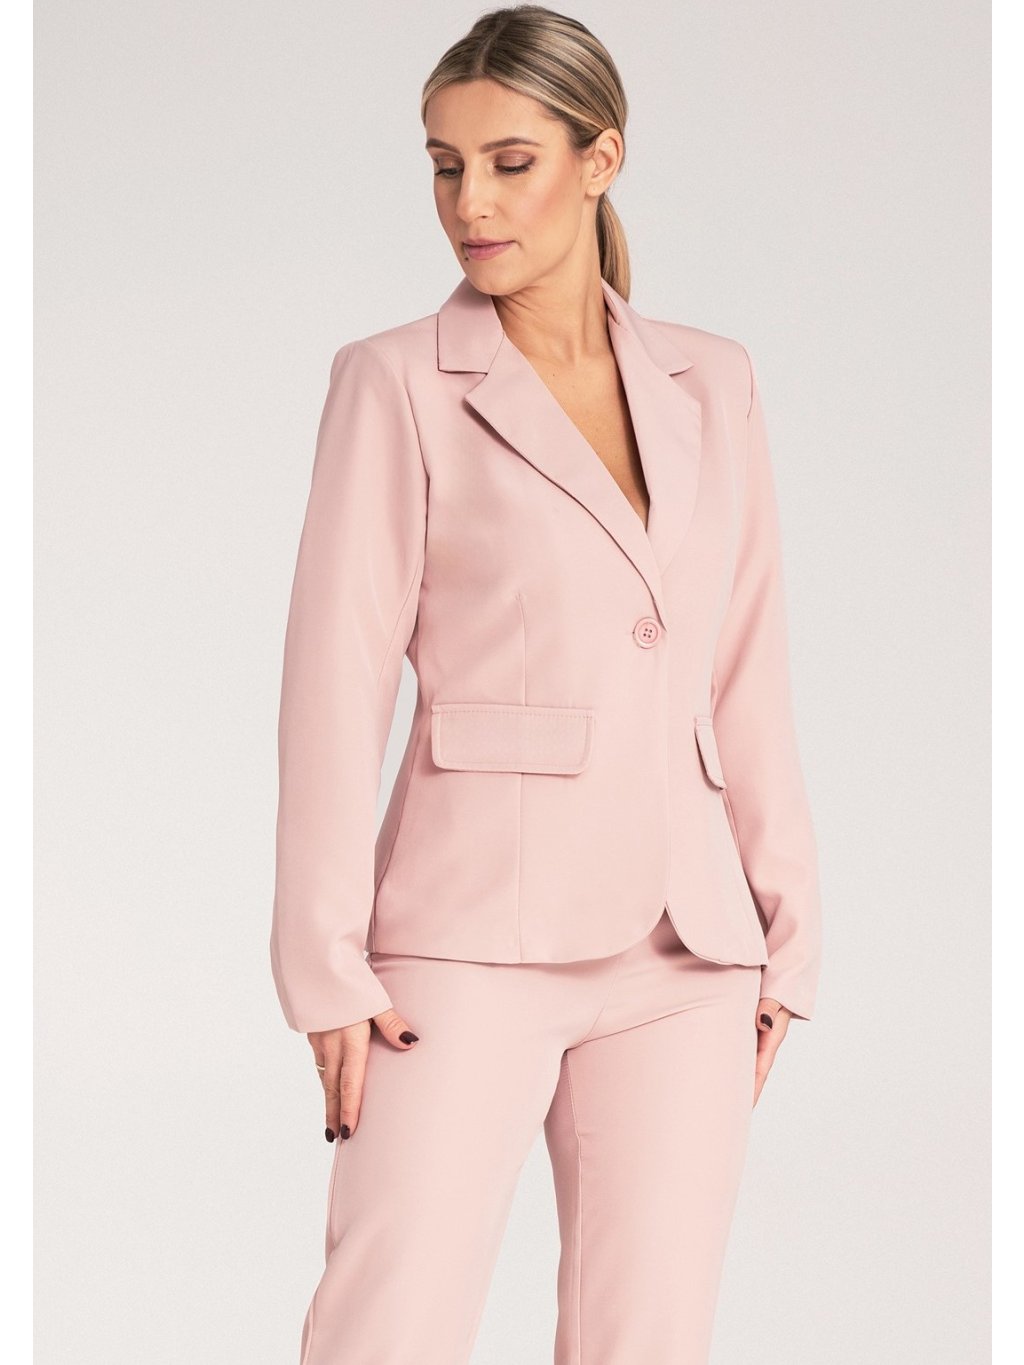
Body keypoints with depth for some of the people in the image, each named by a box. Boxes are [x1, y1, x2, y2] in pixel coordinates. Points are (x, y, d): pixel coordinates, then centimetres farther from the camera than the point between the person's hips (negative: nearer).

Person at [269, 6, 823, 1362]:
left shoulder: (710, 386, 10)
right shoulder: (397, 383, -1)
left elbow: (747, 674, 12)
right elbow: (338, 678, -5)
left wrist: (786, 940, 9)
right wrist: (329, 966, -11)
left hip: (680, 948, 4)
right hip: (475, 931, -4)